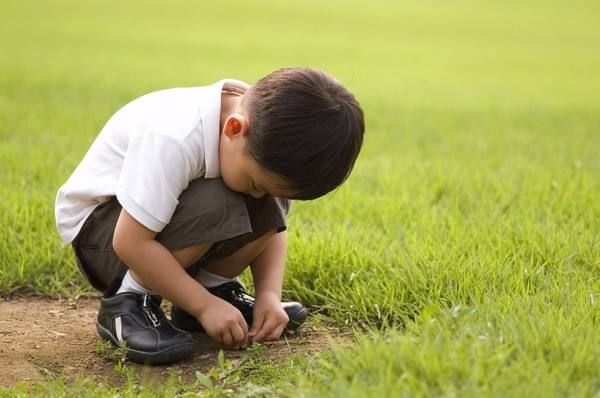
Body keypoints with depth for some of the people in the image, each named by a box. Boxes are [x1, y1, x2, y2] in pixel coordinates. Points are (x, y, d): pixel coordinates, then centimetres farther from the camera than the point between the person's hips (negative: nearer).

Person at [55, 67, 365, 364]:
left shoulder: (266, 140, -15)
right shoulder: (174, 139, -37)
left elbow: (272, 226, -3)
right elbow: (132, 243, -35)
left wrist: (269, 294, -17)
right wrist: (205, 306, -30)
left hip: (170, 203, 7)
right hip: (99, 224, -6)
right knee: (211, 207, -33)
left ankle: (215, 285, 2)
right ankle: (128, 302, -17)